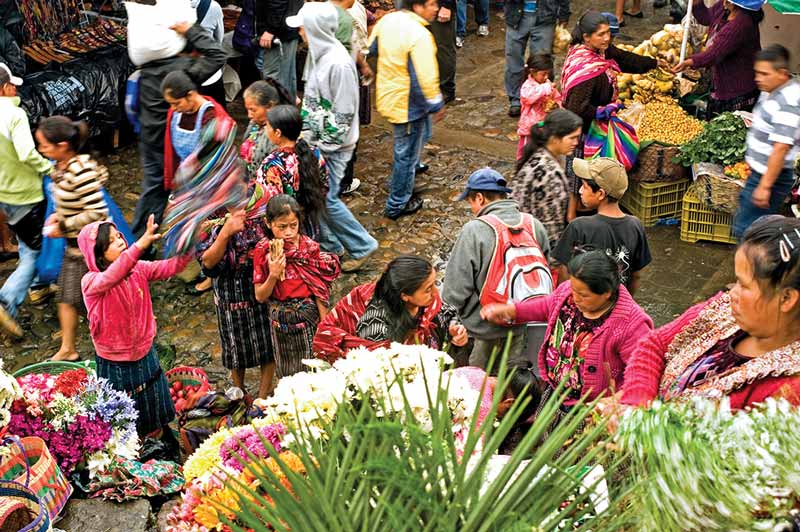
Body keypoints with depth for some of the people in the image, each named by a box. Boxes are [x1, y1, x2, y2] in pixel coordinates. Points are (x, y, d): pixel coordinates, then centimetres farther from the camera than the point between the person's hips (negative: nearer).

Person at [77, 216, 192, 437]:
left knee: (154, 413, 22)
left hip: (145, 354, 4)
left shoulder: (138, 270, -7)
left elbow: (171, 266, -16)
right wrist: (140, 244, -59)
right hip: (114, 363, -4)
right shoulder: (91, 282, -23)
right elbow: (112, 276, -45)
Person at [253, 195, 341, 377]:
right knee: (286, 373, 15)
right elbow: (260, 297, -7)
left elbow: (320, 292, -4)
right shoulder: (263, 251, -8)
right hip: (280, 319, 1)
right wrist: (273, 274, -23)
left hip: (309, 316, -1)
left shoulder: (310, 248, -9)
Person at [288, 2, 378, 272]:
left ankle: (362, 247, 13)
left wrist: (323, 146, -17)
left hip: (332, 147, -9)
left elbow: (344, 113, -21)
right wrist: (307, 132, 12)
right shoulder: (322, 55, 6)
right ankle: (330, 245, 29)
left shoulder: (339, 63, -23)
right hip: (317, 141, 9)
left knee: (325, 199, -3)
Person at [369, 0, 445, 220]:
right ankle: (397, 205, 21)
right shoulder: (419, 35, -28)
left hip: (387, 94, 9)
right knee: (406, 153, 8)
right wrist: (436, 105, -13)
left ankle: (411, 167, 58)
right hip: (407, 103, -9)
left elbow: (372, 49, 12)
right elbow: (426, 77, -26)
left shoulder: (387, 20, -4)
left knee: (421, 133, 35)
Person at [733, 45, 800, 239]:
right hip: (759, 172, 10)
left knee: (745, 229, -7)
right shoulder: (773, 91, 7)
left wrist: (765, 186, -27)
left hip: (771, 177, -10)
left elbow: (781, 148, -27)